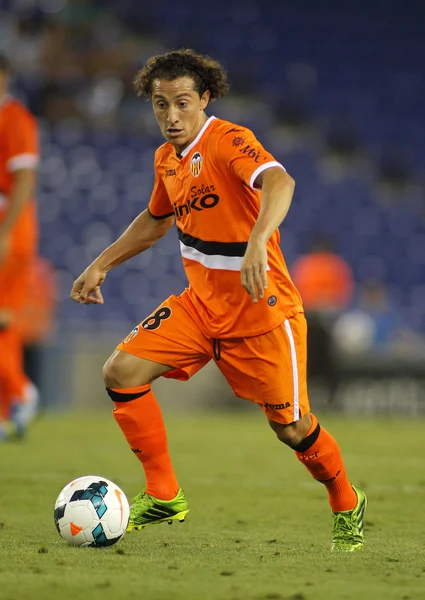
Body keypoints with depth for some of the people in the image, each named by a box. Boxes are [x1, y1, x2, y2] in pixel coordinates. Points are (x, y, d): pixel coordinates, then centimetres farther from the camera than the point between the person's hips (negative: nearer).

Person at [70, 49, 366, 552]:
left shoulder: (228, 141, -20)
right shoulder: (167, 157, 5)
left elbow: (279, 181, -41)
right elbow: (156, 219, 26)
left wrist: (257, 241, -58)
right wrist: (101, 266, 22)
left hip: (260, 309, -7)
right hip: (202, 301, 7)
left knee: (290, 427, 2)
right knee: (121, 371, -10)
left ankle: (347, 507, 31)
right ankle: (163, 496, 1)